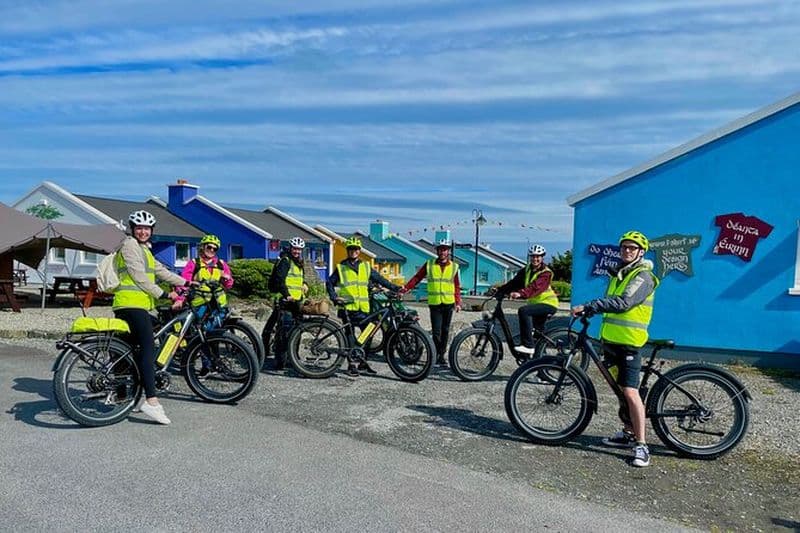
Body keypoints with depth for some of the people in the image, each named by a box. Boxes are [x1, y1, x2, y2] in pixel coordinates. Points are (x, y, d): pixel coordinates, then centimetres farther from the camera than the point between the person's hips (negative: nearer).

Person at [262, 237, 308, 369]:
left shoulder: (299, 264, 21)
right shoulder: (285, 261, -7)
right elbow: (279, 279, -19)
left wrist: (304, 284, 15)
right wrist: (286, 294, -25)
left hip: (296, 301, 9)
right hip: (285, 301, -9)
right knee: (285, 330, -13)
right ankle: (280, 361, -12)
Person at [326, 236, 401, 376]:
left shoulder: (366, 267, 13)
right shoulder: (341, 267, 6)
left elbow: (379, 279, 14)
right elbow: (330, 283, 11)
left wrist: (395, 288, 7)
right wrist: (335, 297, -3)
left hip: (363, 308, 3)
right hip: (347, 307, -3)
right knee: (350, 336, 0)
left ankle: (363, 363, 15)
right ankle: (352, 364, 8)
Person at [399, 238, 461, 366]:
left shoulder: (454, 267, 6)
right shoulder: (429, 264, 4)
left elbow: (457, 287, 7)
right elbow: (417, 277, 4)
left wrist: (458, 303, -1)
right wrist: (405, 288, -8)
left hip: (448, 303, 1)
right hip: (434, 303, -1)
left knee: (445, 331, 8)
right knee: (436, 330, -7)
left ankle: (442, 355, 18)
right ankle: (436, 355, 7)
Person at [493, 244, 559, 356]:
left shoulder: (546, 273, -17)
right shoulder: (527, 270, 6)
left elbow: (535, 286, -35)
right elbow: (515, 282, -2)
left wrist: (520, 294, -51)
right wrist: (500, 290, -16)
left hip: (548, 303, -8)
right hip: (536, 303, 9)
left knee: (523, 311, -29)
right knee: (538, 333, 18)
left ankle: (528, 345, -29)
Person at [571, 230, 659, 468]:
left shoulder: (643, 276, -11)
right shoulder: (617, 274, 17)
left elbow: (623, 303, -25)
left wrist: (588, 306, -28)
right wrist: (586, 310, 5)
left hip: (628, 343, -9)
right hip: (610, 340, 9)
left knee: (630, 391, -12)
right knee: (621, 389, 16)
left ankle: (641, 445, -6)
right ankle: (628, 433, 29)